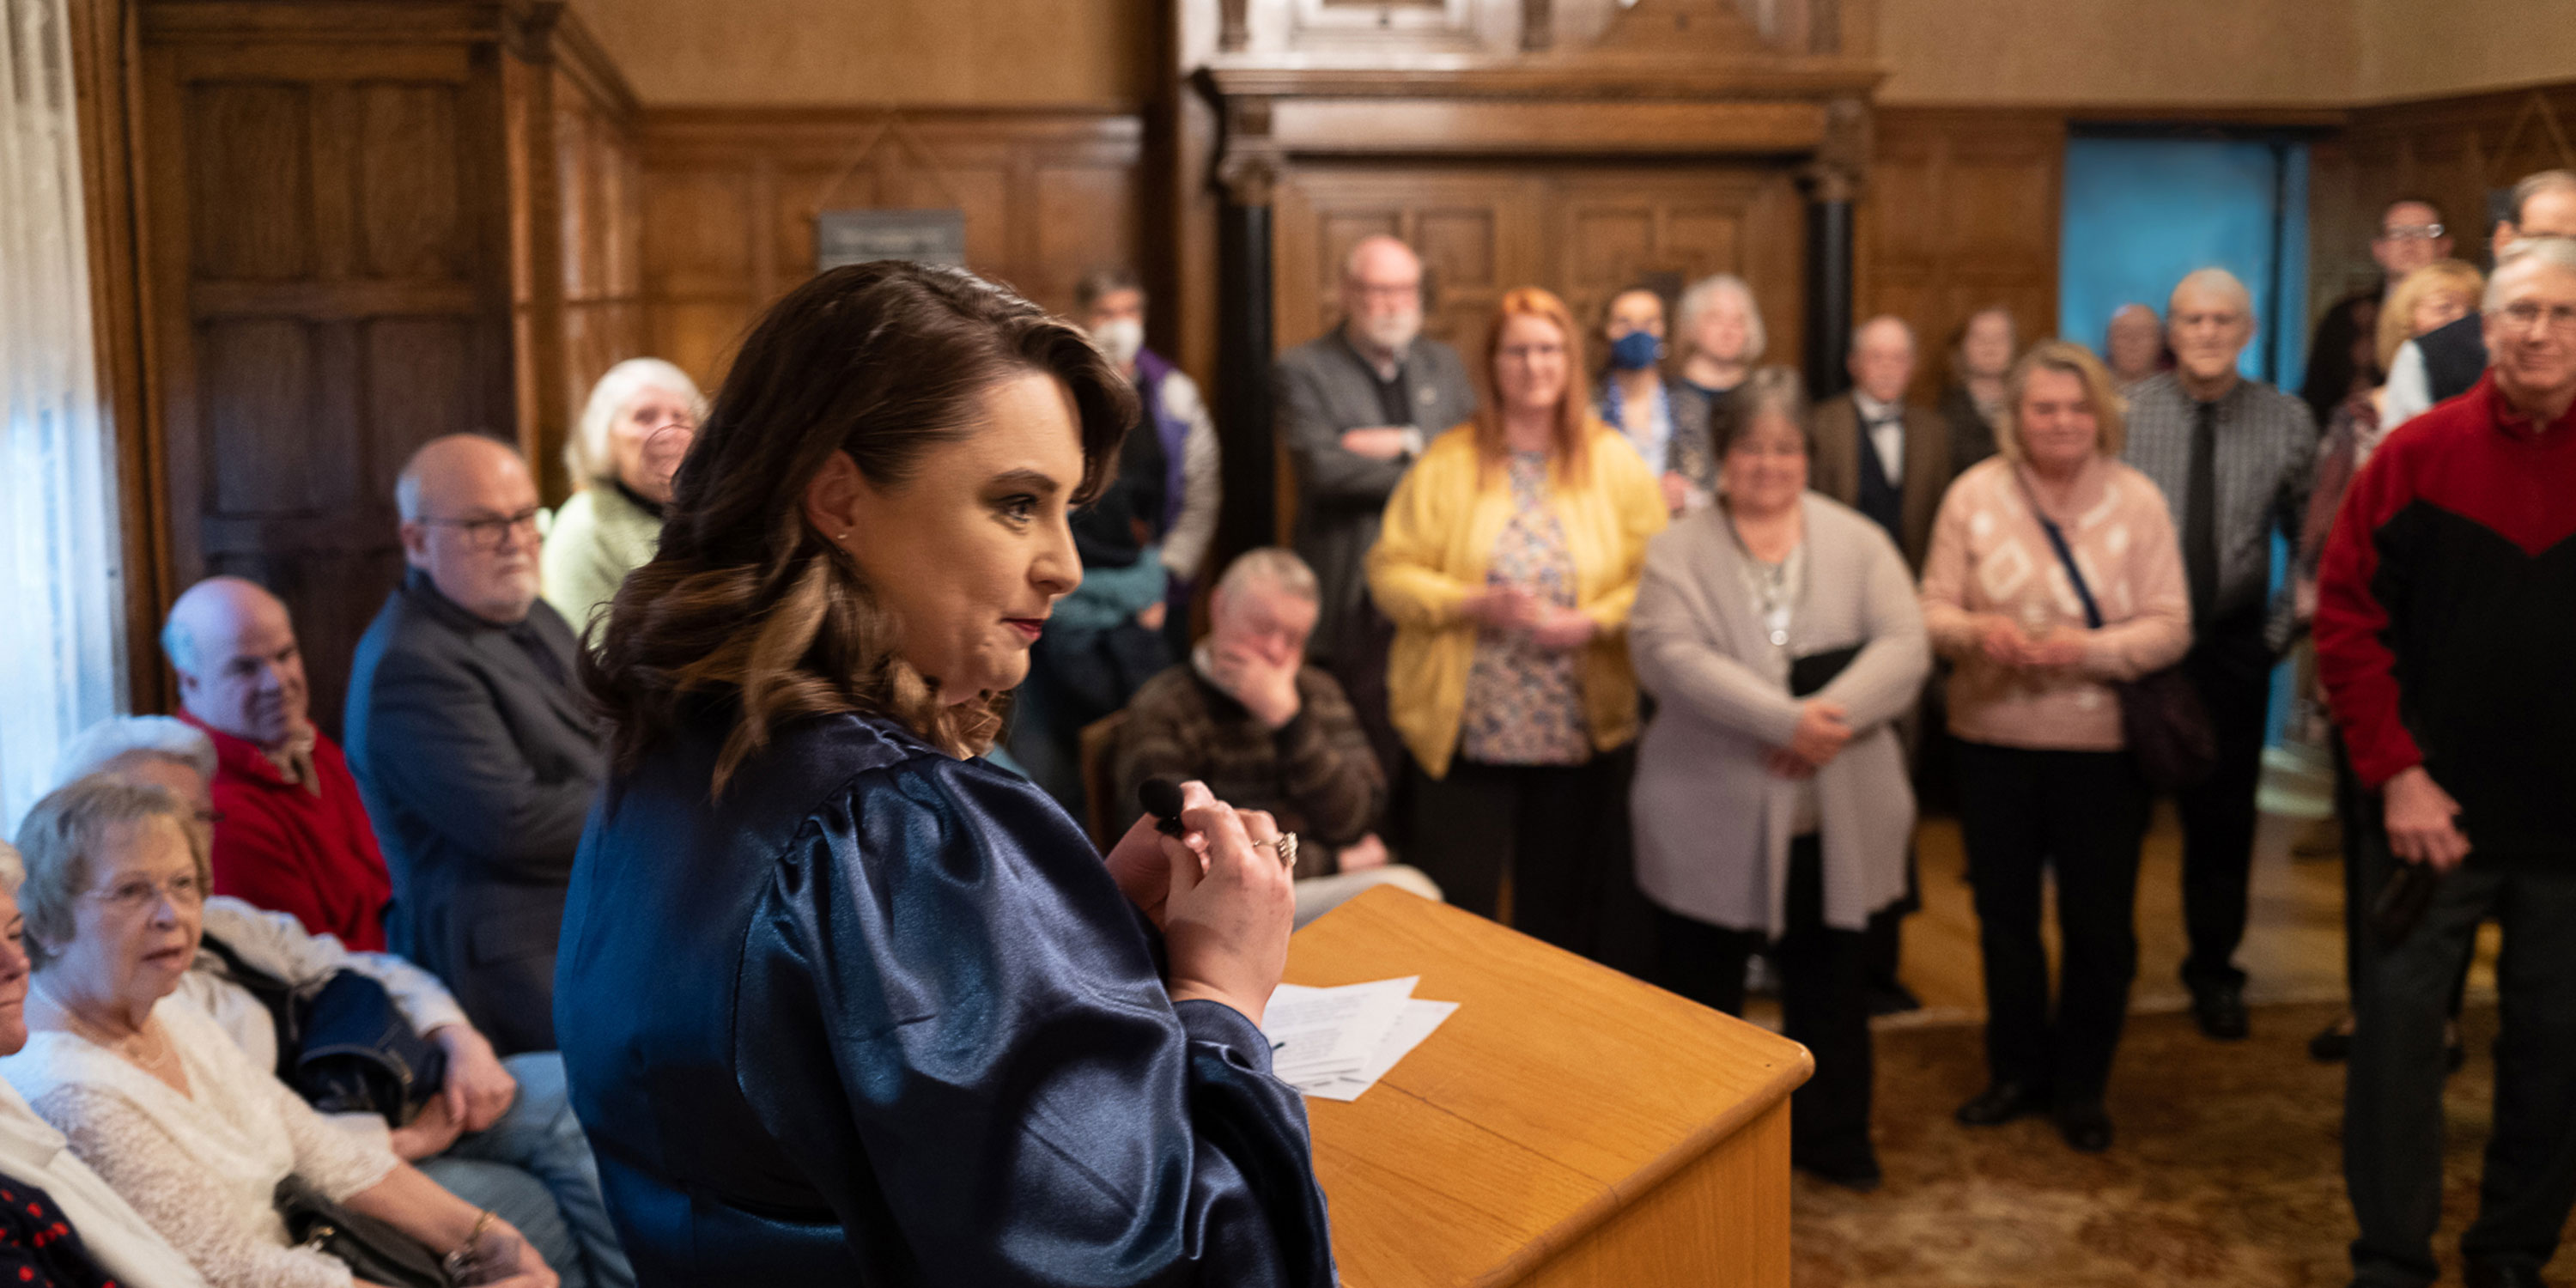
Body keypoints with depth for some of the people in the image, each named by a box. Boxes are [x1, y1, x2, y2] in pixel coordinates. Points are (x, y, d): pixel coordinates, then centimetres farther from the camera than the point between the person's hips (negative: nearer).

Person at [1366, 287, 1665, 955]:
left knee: (1564, 917, 10)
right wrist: (1476, 605, -15)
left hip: (1582, 732, 1)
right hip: (1463, 731, -1)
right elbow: (1389, 574, 0)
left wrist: (1590, 623, -15)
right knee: (1456, 908, 1)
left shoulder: (1614, 461, 5)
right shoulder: (1448, 461, 2)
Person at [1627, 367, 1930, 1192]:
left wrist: (1833, 714, -23)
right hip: (1713, 818, -2)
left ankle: (1829, 1135, 31)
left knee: (1831, 984, 14)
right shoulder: (1679, 552, -2)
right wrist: (1787, 720, -26)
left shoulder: (1859, 542, 5)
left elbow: (1903, 648, -6)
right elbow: (1672, 656, -17)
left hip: (1836, 819, 2)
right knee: (1705, 985, 11)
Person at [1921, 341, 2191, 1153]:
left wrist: (2092, 648, -22)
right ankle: (2017, 1071, 32)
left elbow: (2172, 626, -5)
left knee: (2099, 926, 7)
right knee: (2004, 915, 13)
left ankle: (2080, 1085, 26)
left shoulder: (2137, 500, -4)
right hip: (1994, 742, 1)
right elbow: (1933, 607, 1)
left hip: (2102, 746, -1)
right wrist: (1975, 630, -21)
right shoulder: (1974, 493, -1)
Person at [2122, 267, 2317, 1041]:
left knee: (2225, 815, 10)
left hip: (2234, 639, 2)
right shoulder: (2126, 415, -9)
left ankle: (2214, 971, 28)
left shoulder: (2287, 421, -2)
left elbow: (2311, 536, 7)